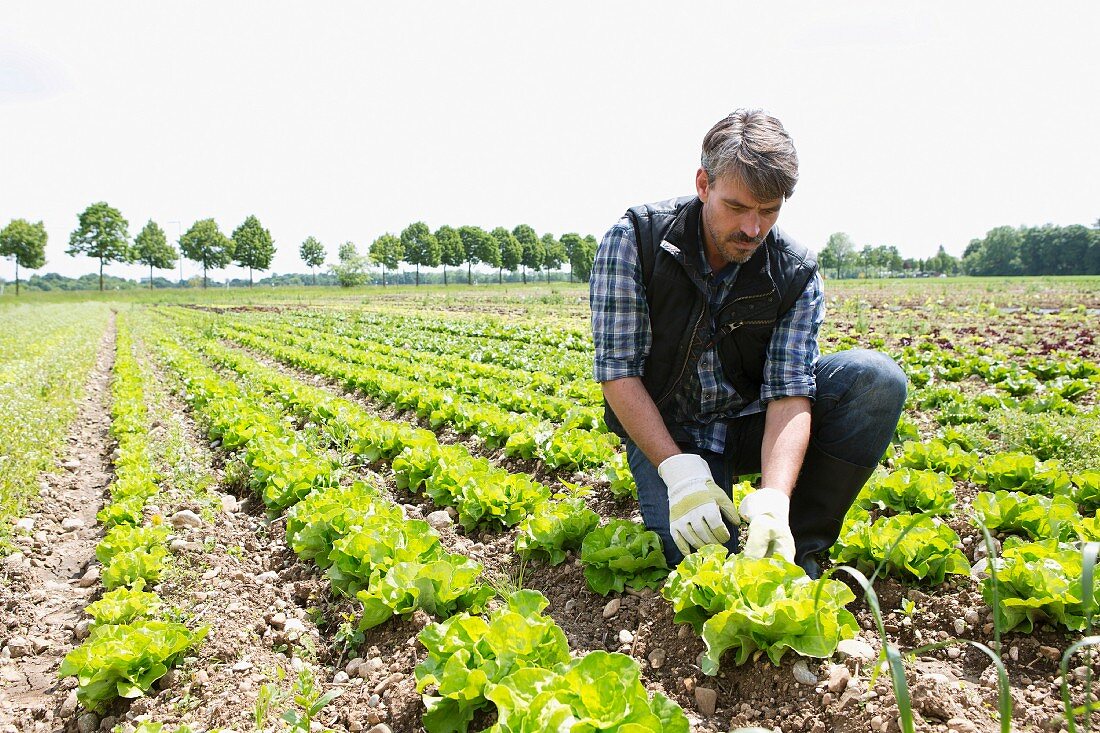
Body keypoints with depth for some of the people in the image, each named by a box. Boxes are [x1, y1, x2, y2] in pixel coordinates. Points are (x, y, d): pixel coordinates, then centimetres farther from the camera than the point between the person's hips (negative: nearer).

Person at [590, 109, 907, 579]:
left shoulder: (797, 273, -12)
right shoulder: (633, 241, -18)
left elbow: (790, 393, -18)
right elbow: (618, 373, -19)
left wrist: (774, 499, -36)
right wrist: (680, 470, -30)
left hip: (753, 425, 3)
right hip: (664, 434, -3)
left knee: (878, 378, -20)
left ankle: (799, 545, -12)